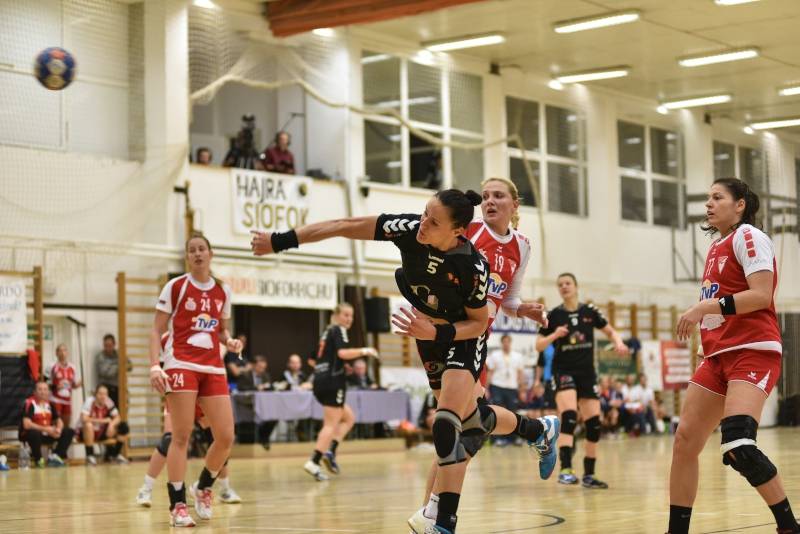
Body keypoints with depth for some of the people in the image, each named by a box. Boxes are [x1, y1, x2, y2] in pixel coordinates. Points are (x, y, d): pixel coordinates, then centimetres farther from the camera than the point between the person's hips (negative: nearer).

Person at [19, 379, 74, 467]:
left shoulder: (50, 404, 5)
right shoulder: (30, 403, -16)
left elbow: (59, 420, 10)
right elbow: (26, 424, -26)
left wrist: (58, 429, -15)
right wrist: (46, 429, -26)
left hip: (47, 434, 7)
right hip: (30, 434, -7)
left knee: (69, 432, -4)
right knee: (34, 434, -41)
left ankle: (54, 457, -13)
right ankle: (38, 460, -17)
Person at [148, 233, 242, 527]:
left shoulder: (222, 291, 11)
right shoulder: (175, 287, 0)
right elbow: (156, 330, -1)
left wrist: (230, 341, 0)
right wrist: (155, 365, -13)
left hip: (213, 368, 4)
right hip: (181, 366, -4)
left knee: (226, 437, -3)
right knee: (181, 436, -7)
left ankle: (203, 487, 22)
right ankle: (177, 506, 0)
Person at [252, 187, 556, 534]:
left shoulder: (474, 266, -32)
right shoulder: (409, 229, -25)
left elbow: (478, 322, -17)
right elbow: (346, 226, -20)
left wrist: (437, 333, -33)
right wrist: (282, 240, -21)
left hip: (464, 340, -6)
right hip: (430, 337, 6)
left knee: (447, 424, -23)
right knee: (471, 419, 19)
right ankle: (537, 430, 48)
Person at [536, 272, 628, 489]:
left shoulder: (590, 311, 3)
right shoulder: (554, 315, -2)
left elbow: (610, 331, 12)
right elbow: (539, 346, 0)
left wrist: (618, 342, -9)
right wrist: (554, 335, -19)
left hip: (587, 372, 4)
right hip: (564, 371, -3)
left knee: (594, 422, 2)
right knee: (569, 416, -25)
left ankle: (589, 475, 14)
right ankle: (565, 469, -33)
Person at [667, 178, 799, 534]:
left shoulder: (748, 236, -5)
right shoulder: (716, 248, 20)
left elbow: (761, 295, -17)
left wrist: (706, 307, -20)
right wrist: (700, 317, 14)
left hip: (753, 351, -9)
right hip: (718, 356, 9)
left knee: (737, 445, -25)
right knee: (684, 440, 2)